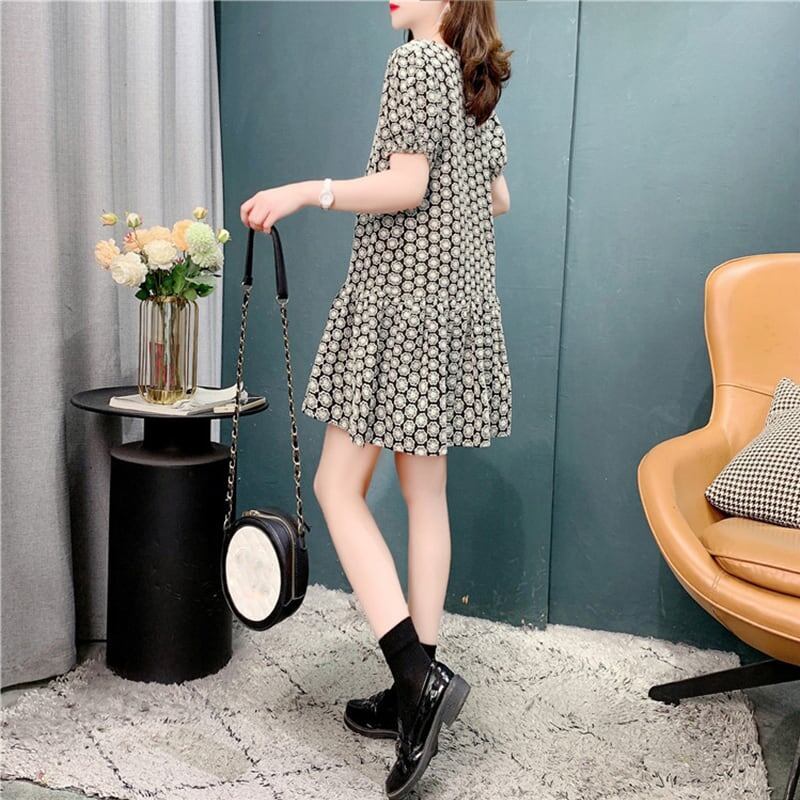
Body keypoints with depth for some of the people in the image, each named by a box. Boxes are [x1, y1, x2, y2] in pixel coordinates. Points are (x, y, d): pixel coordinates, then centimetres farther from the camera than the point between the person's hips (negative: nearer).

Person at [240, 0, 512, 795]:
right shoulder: (479, 81, 17)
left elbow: (406, 186, -17)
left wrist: (307, 191, -16)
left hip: (402, 299, -9)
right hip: (462, 302, 9)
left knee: (338, 486, -4)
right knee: (425, 492, 9)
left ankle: (418, 674, -11)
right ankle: (417, 687, 15)